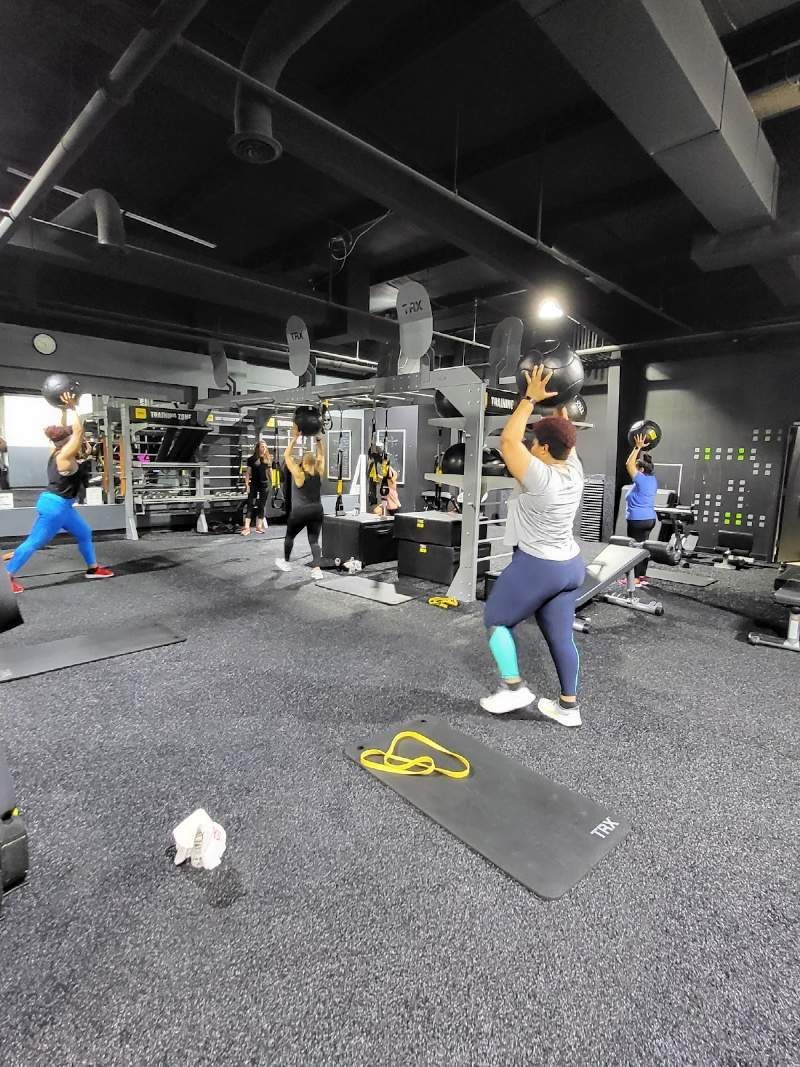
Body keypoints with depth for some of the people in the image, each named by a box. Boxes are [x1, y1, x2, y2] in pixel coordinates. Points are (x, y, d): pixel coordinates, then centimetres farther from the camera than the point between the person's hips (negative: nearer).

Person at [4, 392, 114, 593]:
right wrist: (72, 408, -17)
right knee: (34, 542, -3)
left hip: (63, 506, 10)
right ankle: (8, 575, 5)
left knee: (84, 533, 16)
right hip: (54, 506, -10)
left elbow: (64, 431, 17)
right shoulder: (64, 456, -17)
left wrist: (64, 410, 14)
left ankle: (92, 569, 24)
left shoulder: (58, 453, 7)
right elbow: (78, 429, -23)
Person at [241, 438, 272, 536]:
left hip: (265, 485, 3)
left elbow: (270, 471, 14)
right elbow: (248, 472, -1)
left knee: (261, 506, 8)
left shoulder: (268, 459, 7)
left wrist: (273, 483, 9)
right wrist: (247, 484, -8)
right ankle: (246, 528, -9)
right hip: (254, 485, -3)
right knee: (250, 505, -6)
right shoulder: (252, 459, -1)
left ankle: (259, 526, 14)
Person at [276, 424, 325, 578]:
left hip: (300, 512, -3)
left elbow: (287, 456, -7)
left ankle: (286, 563, 35)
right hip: (317, 511, 4)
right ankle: (317, 569, -12)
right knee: (314, 540, 3)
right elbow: (321, 456, 14)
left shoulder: (299, 474, -11)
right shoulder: (319, 473, -1)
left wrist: (294, 439, -8)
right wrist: (319, 440, 8)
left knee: (289, 536, 19)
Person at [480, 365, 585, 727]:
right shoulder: (574, 470, 0)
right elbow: (564, 436, 16)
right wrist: (559, 402, 14)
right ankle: (568, 706, 22)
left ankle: (513, 688, 11)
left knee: (496, 619, 10)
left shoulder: (541, 479, -22)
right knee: (560, 635, 14)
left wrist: (531, 398, -15)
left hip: (536, 567, -8)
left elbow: (508, 441, -20)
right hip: (569, 566, 8)